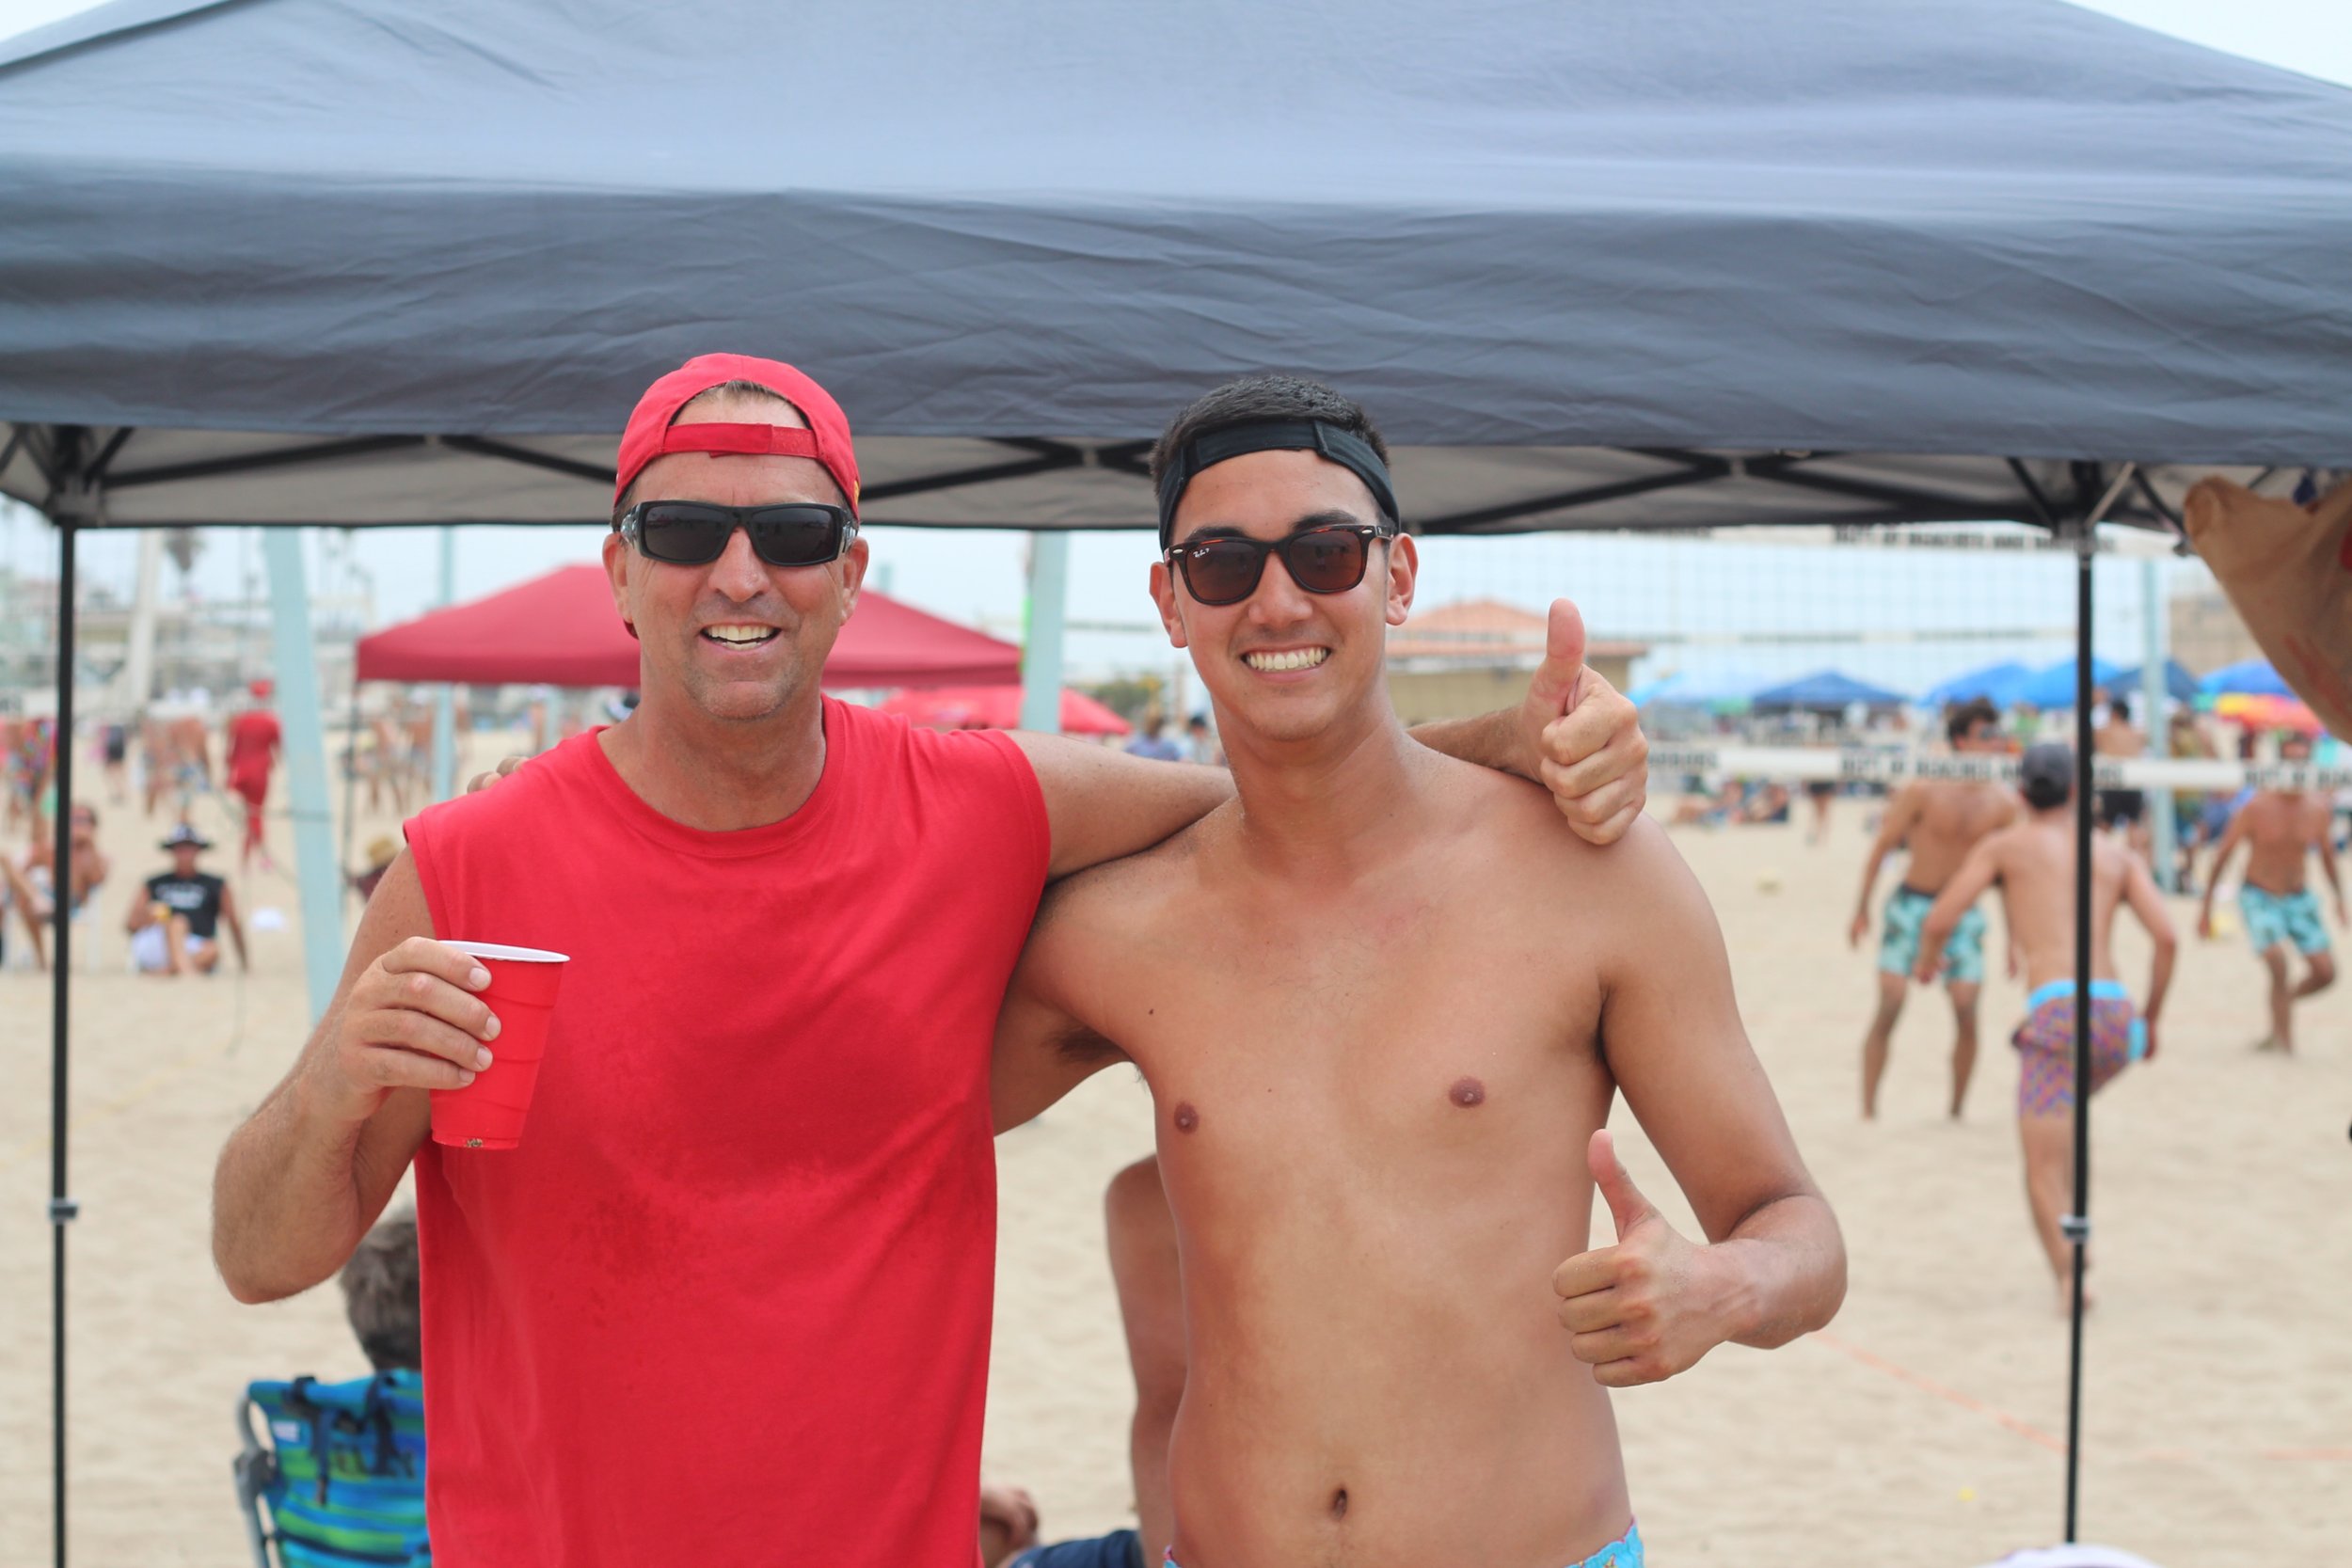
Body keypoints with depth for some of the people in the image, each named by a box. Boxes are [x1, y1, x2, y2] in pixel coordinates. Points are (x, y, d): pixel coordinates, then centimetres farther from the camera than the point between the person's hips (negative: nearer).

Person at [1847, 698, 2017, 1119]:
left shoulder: (2003, 802, -4)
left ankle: (1957, 1110, 9)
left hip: (1962, 910, 2)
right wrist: (1862, 908, -4)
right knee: (1890, 1005, -9)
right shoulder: (1924, 790, -13)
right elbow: (1883, 844, -4)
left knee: (1966, 1009, -7)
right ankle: (1868, 1110, -3)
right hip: (1910, 905, -2)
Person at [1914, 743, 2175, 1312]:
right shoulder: (2118, 855, 20)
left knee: (2044, 1170, -3)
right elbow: (2165, 936, 7)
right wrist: (2151, 1019, 17)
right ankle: (2073, 1237, 20)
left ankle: (2068, 1271, -24)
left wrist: (1927, 961, 29)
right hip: (2117, 1013, 4)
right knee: (2063, 1114, 32)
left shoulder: (2004, 846, 13)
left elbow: (1938, 923, 6)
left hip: (2056, 1009, -4)